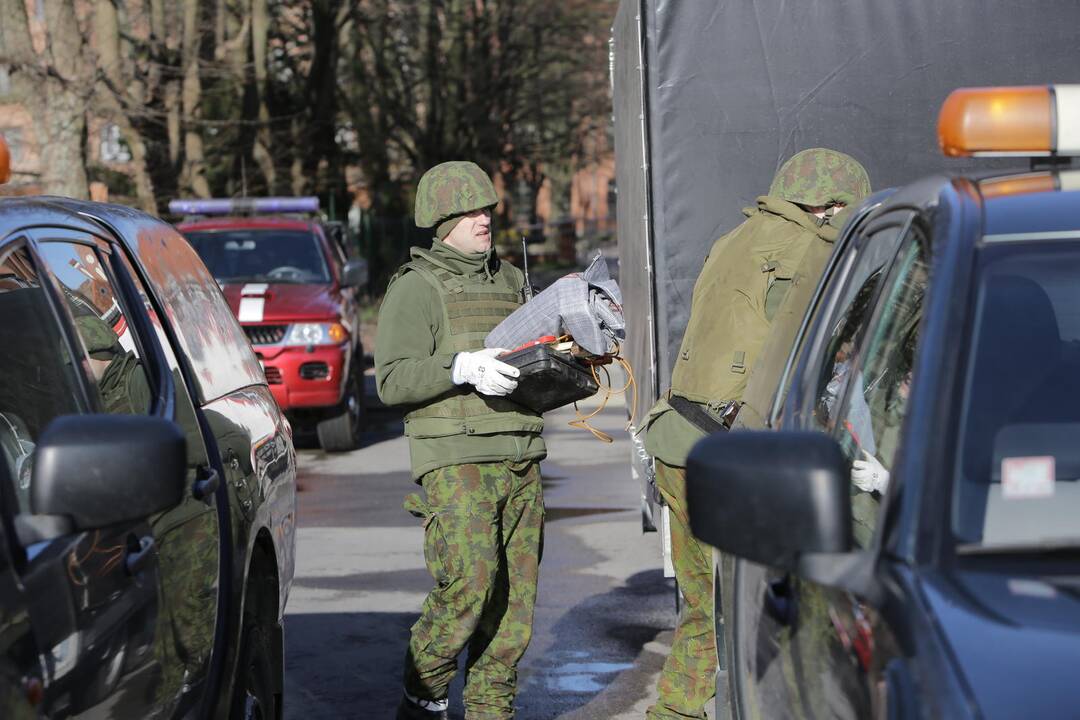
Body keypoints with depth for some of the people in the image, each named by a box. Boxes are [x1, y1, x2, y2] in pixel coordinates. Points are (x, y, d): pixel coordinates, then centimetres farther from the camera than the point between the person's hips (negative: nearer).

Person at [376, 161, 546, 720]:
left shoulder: (510, 281, 20)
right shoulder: (416, 289, -2)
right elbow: (393, 380, -11)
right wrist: (462, 368, -25)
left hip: (520, 461, 7)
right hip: (456, 459, -7)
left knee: (515, 592, 4)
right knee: (468, 583, -16)